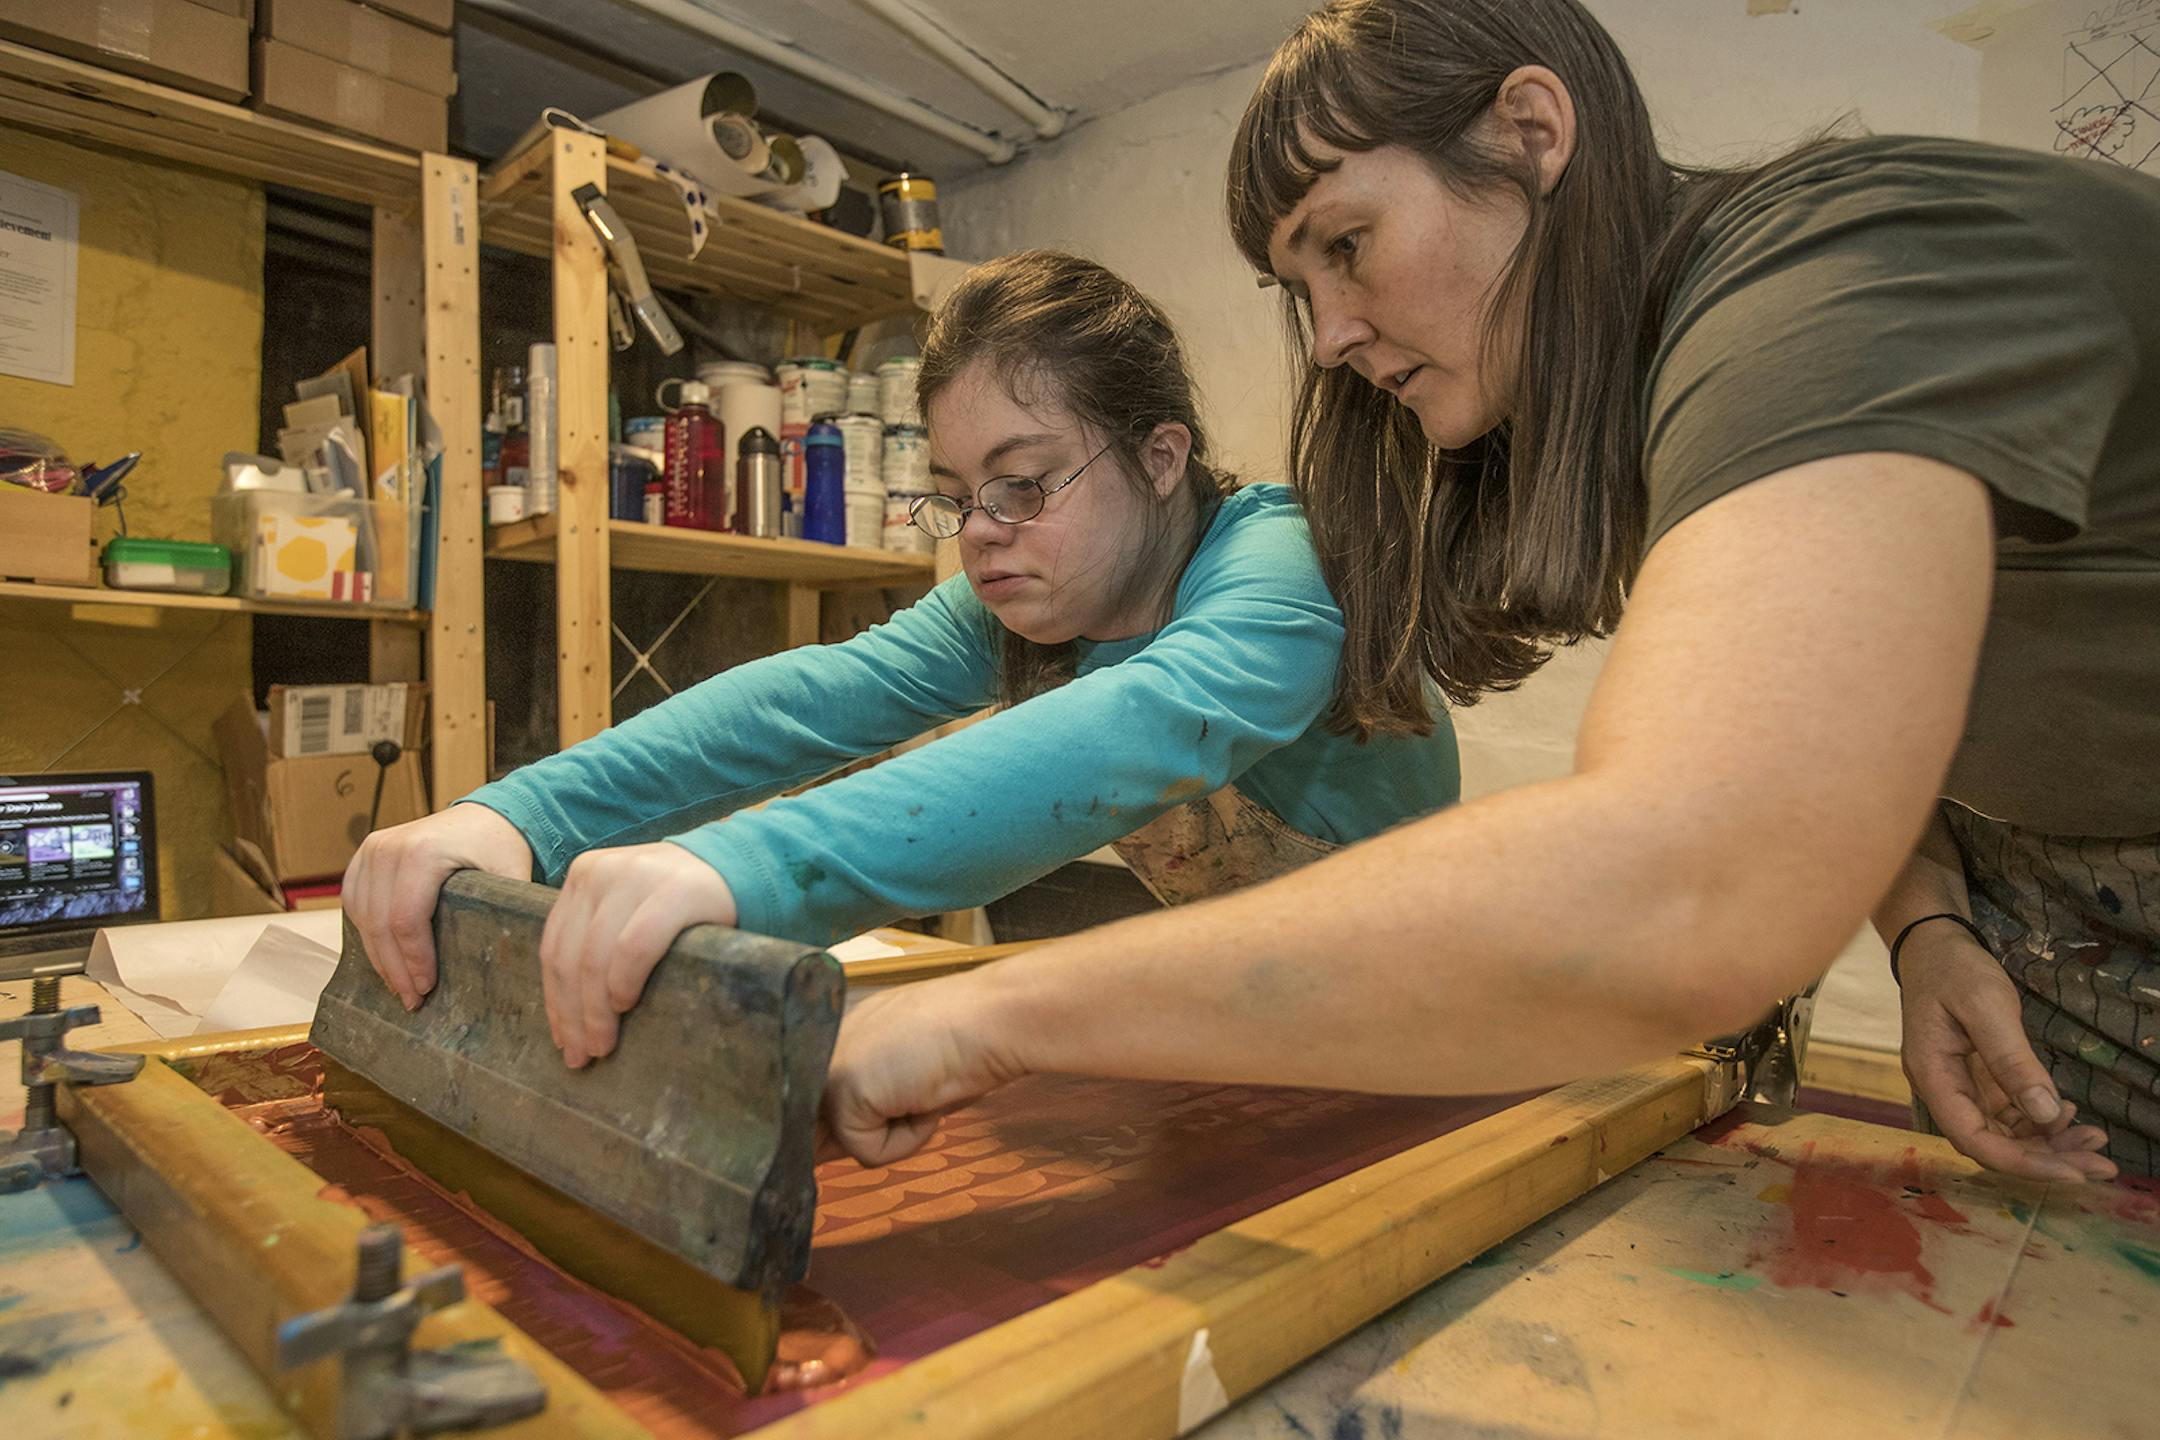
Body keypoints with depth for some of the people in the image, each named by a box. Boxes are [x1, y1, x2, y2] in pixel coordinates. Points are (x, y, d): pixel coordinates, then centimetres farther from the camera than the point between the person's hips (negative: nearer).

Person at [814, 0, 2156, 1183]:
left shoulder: (1846, 276, -33)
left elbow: (1682, 899, -49)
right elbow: (1813, 742, 6)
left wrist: (1005, 1007, -44)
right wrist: (1931, 924, -17)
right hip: (2039, 914, 6)